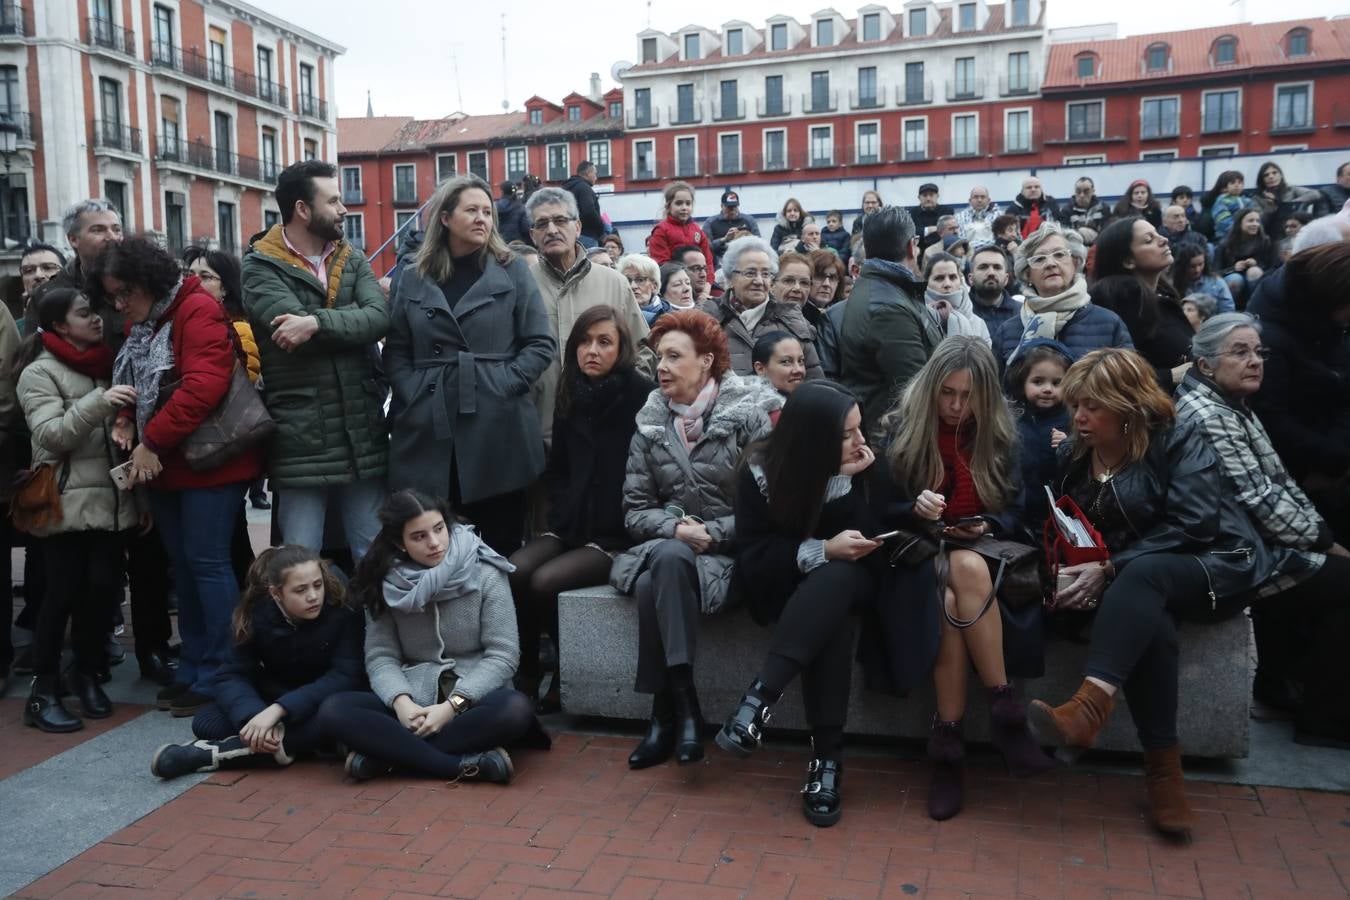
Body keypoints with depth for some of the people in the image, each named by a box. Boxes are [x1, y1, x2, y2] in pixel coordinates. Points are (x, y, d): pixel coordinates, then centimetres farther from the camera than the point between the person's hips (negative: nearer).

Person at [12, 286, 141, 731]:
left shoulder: (106, 365, 16)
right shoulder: (39, 372, -3)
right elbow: (51, 436, -14)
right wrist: (98, 403, -28)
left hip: (113, 500, 5)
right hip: (67, 504, -5)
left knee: (104, 587, 0)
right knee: (63, 593, -4)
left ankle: (87, 673, 20)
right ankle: (43, 691, 8)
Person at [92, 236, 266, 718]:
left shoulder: (198, 310, -14)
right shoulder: (140, 323, 14)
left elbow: (203, 386, -25)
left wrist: (153, 442, -21)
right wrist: (126, 421, 1)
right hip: (164, 463, 9)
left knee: (207, 562, -5)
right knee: (183, 564, 12)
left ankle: (220, 675, 4)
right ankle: (193, 669, 22)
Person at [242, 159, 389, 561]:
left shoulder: (353, 259, 11)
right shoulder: (261, 267, -2)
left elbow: (380, 319, -9)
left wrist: (318, 322, -21)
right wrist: (355, 313, -8)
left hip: (363, 438, 4)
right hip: (301, 443, -4)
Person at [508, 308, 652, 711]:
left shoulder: (642, 395, -10)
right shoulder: (570, 395, 11)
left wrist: (620, 525, -11)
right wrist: (562, 515, 6)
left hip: (619, 533, -6)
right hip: (571, 524, 6)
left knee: (545, 581, -24)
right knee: (513, 571, -20)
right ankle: (525, 675, -5)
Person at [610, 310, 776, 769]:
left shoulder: (750, 412, -3)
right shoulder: (650, 422, 9)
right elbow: (634, 509, 7)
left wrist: (713, 533, -15)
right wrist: (675, 528, -13)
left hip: (732, 552, -3)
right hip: (665, 547, 4)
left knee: (663, 572, -33)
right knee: (653, 583, -31)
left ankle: (668, 714, -25)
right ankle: (682, 710, -20)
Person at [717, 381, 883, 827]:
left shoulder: (862, 464, -10)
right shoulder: (760, 468, -13)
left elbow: (867, 544, -15)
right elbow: (753, 555, -15)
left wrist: (845, 480, -26)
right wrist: (823, 549, -27)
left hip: (845, 580, 1)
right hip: (785, 584, -1)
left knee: (832, 581, -37)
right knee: (828, 615, -36)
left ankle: (759, 698, -40)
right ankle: (827, 754, -34)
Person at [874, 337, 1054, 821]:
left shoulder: (1000, 435, 6)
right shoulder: (902, 429, 1)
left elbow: (1015, 511, 7)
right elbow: (884, 511, 0)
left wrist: (986, 526, -14)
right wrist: (916, 509, -21)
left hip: (984, 550, 1)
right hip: (919, 553, -1)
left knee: (961, 585, -36)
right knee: (956, 587, -36)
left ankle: (947, 743, -29)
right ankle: (1005, 712, -28)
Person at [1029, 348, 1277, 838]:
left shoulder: (1178, 441, -8)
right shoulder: (1073, 453, 8)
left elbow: (1192, 524, -19)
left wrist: (1110, 569, -25)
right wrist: (1066, 571, -16)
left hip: (1216, 568, -3)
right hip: (1134, 583, 4)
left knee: (1142, 575, -37)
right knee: (1147, 620, -33)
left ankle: (1089, 707, -52)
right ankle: (1163, 765, -30)